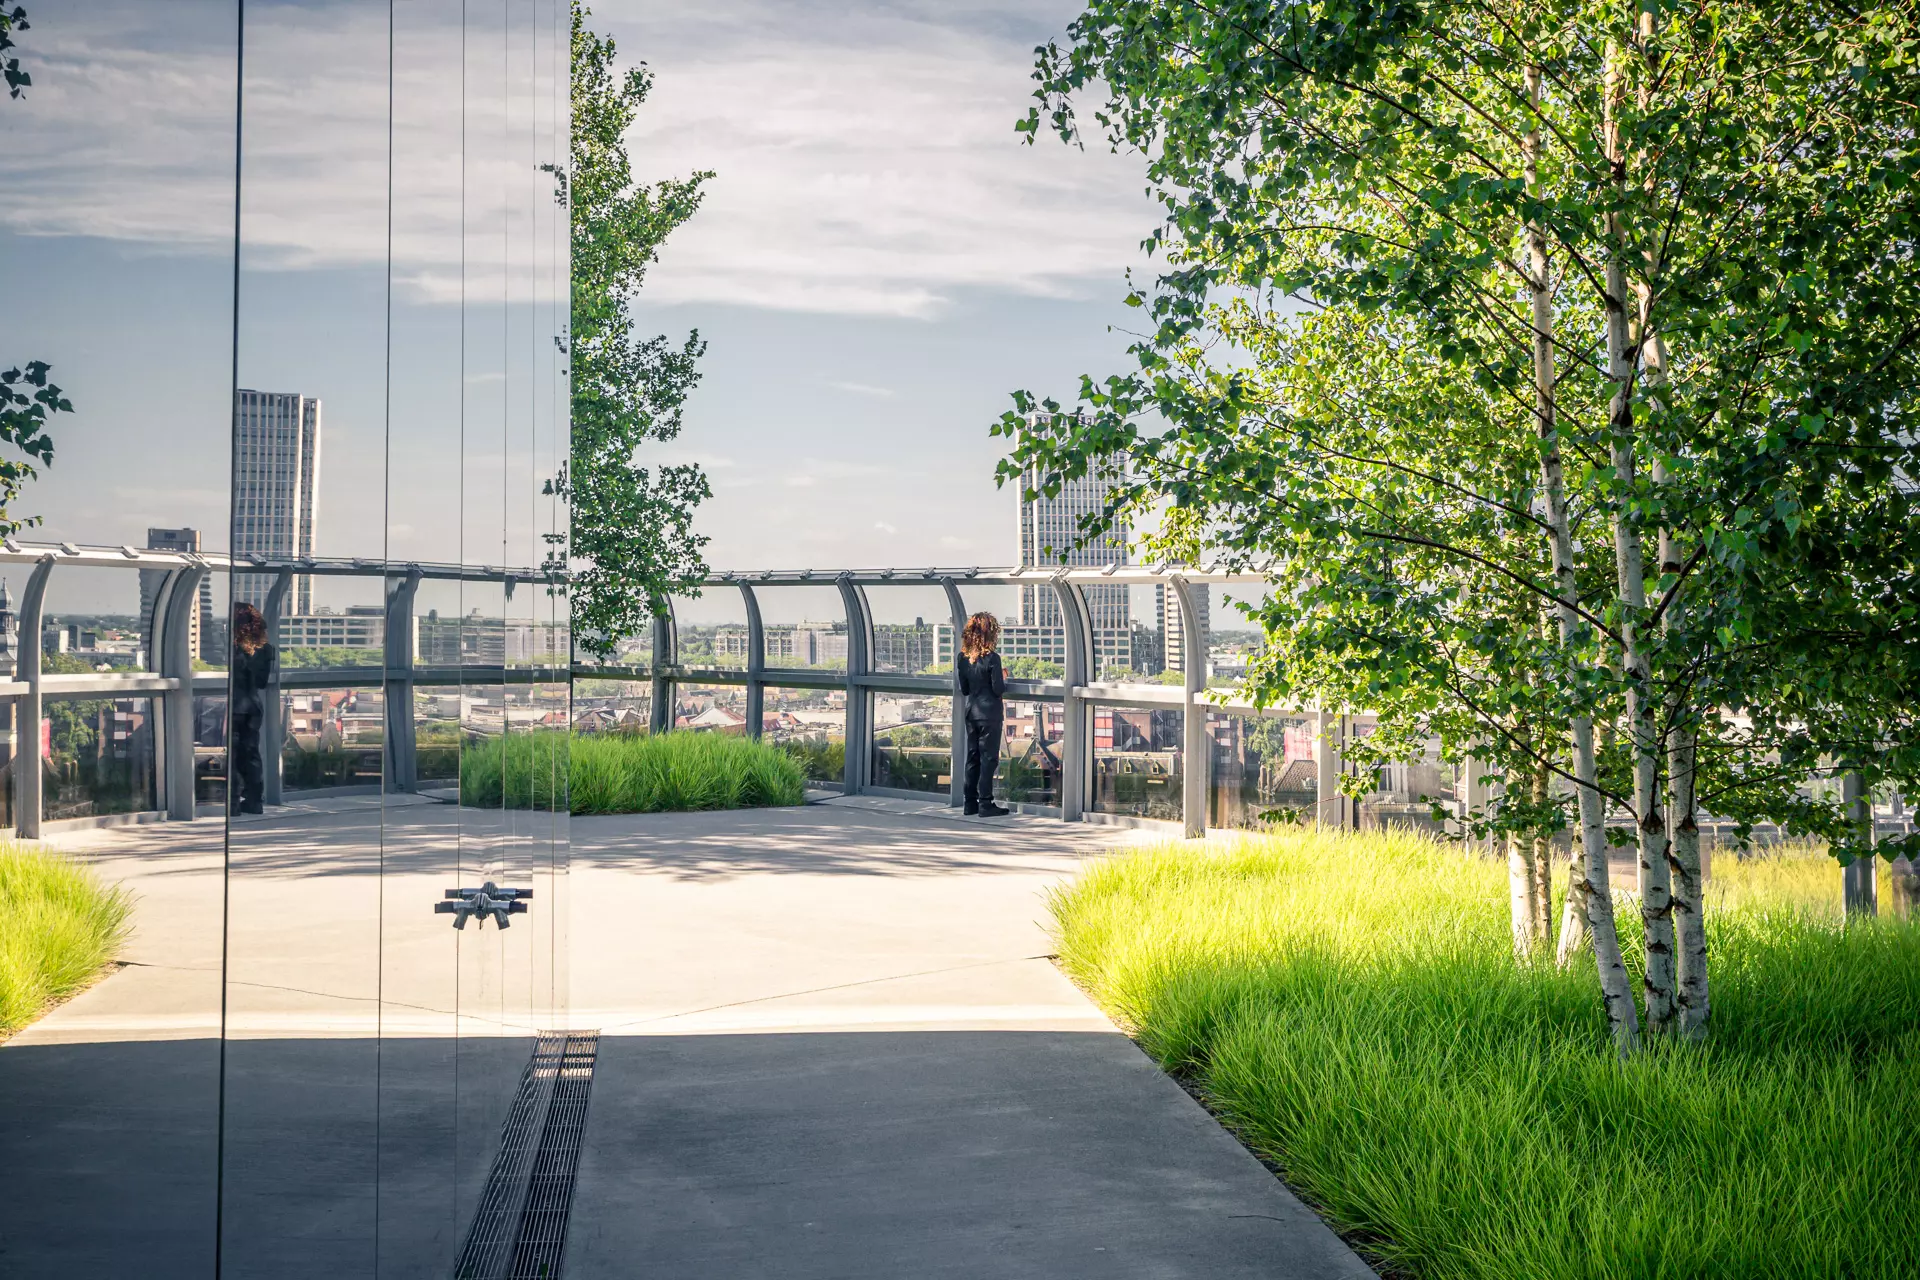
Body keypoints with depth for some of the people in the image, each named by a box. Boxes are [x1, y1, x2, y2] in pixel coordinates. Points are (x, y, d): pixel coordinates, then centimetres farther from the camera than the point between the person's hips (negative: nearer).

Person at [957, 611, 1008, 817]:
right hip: (990, 713, -6)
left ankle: (970, 802, 13)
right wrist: (1004, 680, 5)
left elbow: (964, 690, 10)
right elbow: (998, 689, -14)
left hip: (972, 713, 6)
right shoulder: (991, 658, -15)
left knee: (973, 757, 11)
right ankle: (985, 803, -2)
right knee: (989, 758, -1)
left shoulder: (963, 658, 4)